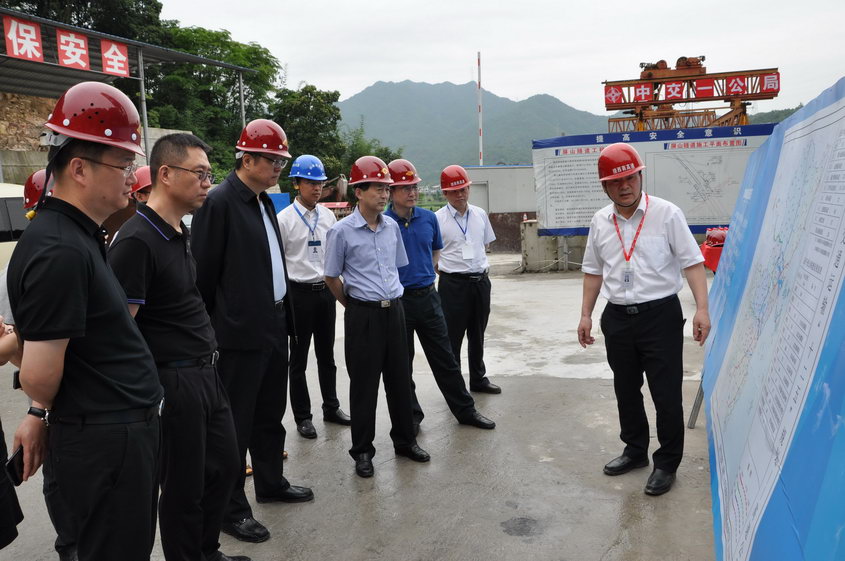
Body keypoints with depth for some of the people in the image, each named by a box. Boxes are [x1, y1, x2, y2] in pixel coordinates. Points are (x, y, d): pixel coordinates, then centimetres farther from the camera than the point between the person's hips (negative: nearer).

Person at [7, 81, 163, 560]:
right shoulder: (60, 251, -24)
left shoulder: (80, 236, 9)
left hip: (128, 431, 9)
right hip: (106, 443, -9)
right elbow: (40, 377, -23)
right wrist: (52, 412, -2)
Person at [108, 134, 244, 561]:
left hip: (206, 374, 9)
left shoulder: (181, 234, 10)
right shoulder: (136, 242, -18)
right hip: (173, 382, -9)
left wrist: (207, 356, 16)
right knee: (184, 486, 7)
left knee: (225, 464, 20)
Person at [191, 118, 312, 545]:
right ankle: (231, 508, 16)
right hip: (241, 332, -8)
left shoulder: (265, 202, 12)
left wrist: (283, 314, 14)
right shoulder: (218, 202, -14)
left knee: (270, 413, 20)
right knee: (236, 422, 4)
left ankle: (271, 482, 36)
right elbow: (203, 273, -13)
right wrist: (209, 329, -8)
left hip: (274, 325, 8)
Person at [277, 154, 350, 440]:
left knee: (327, 354, 16)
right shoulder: (285, 219, -9)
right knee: (299, 358, 6)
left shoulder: (328, 215, 6)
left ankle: (331, 407, 29)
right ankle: (302, 416, 18)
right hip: (299, 292, -4)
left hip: (326, 290, 5)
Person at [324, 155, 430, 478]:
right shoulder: (342, 231, -9)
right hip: (363, 315, -5)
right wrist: (353, 305, 6)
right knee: (364, 385, 4)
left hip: (394, 310, 5)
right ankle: (362, 451, 18)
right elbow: (331, 277, 0)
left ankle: (404, 440, 29)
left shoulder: (391, 227, 6)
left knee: (399, 378, 13)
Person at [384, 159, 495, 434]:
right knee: (402, 364, 9)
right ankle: (411, 415, 24)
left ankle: (465, 410, 22)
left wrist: (425, 274, 12)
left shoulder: (429, 218, 3)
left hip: (427, 296, 3)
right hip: (396, 300, -3)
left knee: (444, 359, 11)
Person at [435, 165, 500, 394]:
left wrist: (482, 267, 9)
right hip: (453, 284, -5)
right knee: (452, 337, 3)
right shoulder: (437, 219, -9)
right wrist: (447, 272, -4)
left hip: (480, 281, 5)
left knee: (477, 334, 17)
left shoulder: (480, 214, 6)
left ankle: (478, 379, 32)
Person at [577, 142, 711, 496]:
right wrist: (586, 315, 11)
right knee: (626, 390, 17)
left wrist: (702, 308, -17)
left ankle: (667, 463, 19)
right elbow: (594, 272, 14)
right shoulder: (600, 222, 6)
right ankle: (635, 450, 36)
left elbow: (691, 262, -8)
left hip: (660, 315, -4)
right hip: (617, 318, 5)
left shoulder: (667, 214, -7)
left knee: (666, 393, 2)